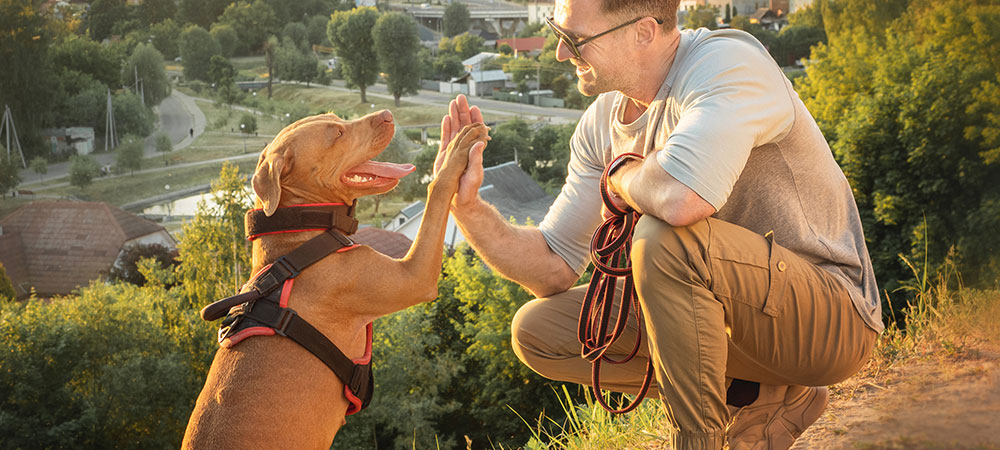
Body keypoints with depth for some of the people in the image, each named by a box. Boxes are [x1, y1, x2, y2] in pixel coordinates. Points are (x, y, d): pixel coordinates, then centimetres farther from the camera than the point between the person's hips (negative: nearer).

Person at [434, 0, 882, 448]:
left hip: (835, 317, -8)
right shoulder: (602, 123, 2)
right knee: (536, 330, 3)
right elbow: (555, 270, 5)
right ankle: (757, 398, 3)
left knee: (665, 239, -33)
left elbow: (681, 200, -42)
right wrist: (468, 205, -11)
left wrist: (621, 176, -18)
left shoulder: (726, 63, -21)